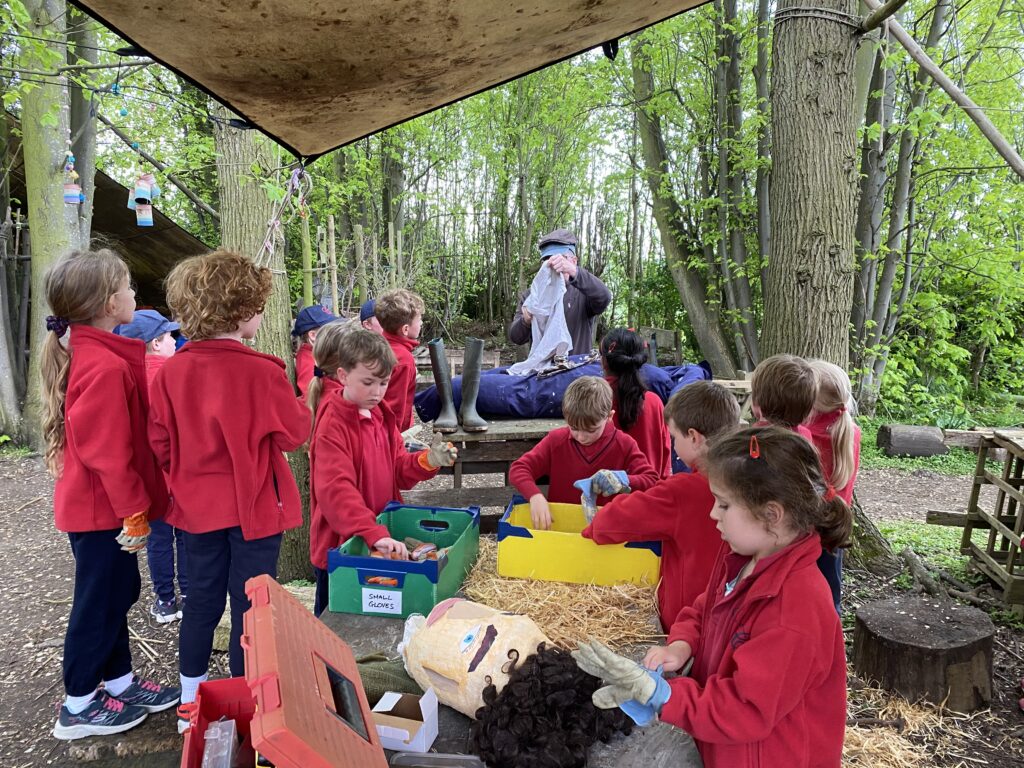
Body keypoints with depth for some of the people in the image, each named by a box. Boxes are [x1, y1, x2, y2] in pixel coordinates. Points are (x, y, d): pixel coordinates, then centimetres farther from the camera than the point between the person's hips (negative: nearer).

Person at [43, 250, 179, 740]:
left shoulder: (92, 355, 7)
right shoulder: (106, 367, -25)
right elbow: (109, 452, -25)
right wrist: (134, 512, -18)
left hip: (96, 505, 9)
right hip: (102, 509, -9)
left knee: (116, 592, 19)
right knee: (99, 602, 6)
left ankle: (120, 683, 34)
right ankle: (78, 707, 23)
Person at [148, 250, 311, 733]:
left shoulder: (171, 371, -6)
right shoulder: (262, 372, -20)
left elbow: (160, 443, 0)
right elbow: (295, 434, -10)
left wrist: (187, 480, 16)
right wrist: (290, 395, 4)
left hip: (199, 508, 5)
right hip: (254, 507, -5)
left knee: (202, 600, 19)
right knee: (249, 606, 8)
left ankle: (190, 703, 35)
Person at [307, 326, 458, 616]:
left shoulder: (381, 413, 4)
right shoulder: (332, 426, -20)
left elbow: (398, 470, 7)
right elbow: (335, 491, -30)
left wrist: (427, 461, -13)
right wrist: (374, 533, -40)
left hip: (378, 542, 7)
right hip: (339, 547, -7)